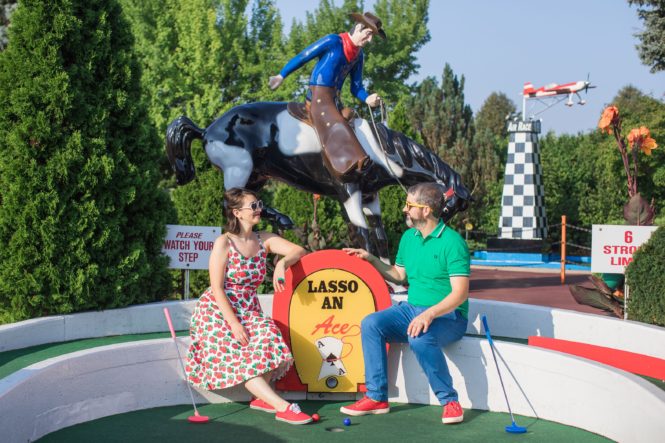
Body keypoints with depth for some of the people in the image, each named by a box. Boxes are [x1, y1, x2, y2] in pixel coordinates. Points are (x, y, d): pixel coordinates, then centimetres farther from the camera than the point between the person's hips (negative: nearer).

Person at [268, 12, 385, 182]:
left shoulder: (359, 55, 12)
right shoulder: (333, 41, -10)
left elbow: (356, 87, 12)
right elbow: (302, 57, -5)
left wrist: (368, 98, -10)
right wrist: (281, 76, -1)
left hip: (334, 100, 8)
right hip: (318, 96, -8)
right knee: (336, 128, -22)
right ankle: (349, 164, -31)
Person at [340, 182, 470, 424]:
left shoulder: (452, 242, -14)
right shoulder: (409, 237, 10)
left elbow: (460, 293, -21)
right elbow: (399, 275, 24)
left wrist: (429, 314, -34)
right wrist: (372, 260, 10)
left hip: (447, 316, -7)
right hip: (412, 309, 7)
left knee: (420, 338, -37)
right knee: (371, 323, -17)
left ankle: (450, 401, -18)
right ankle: (377, 397, -11)